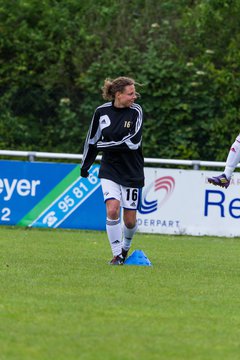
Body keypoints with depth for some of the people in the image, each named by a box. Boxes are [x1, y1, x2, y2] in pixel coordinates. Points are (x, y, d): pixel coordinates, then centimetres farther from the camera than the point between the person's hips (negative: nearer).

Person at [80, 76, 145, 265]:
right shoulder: (102, 112, -4)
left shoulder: (136, 111, -9)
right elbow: (92, 139, 10)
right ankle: (117, 255, -8)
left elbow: (133, 142, -19)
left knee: (130, 219, 4)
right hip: (109, 171, 1)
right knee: (112, 209, -19)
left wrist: (106, 145, -20)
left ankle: (126, 247, 35)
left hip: (132, 172, -1)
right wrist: (85, 166, 19)